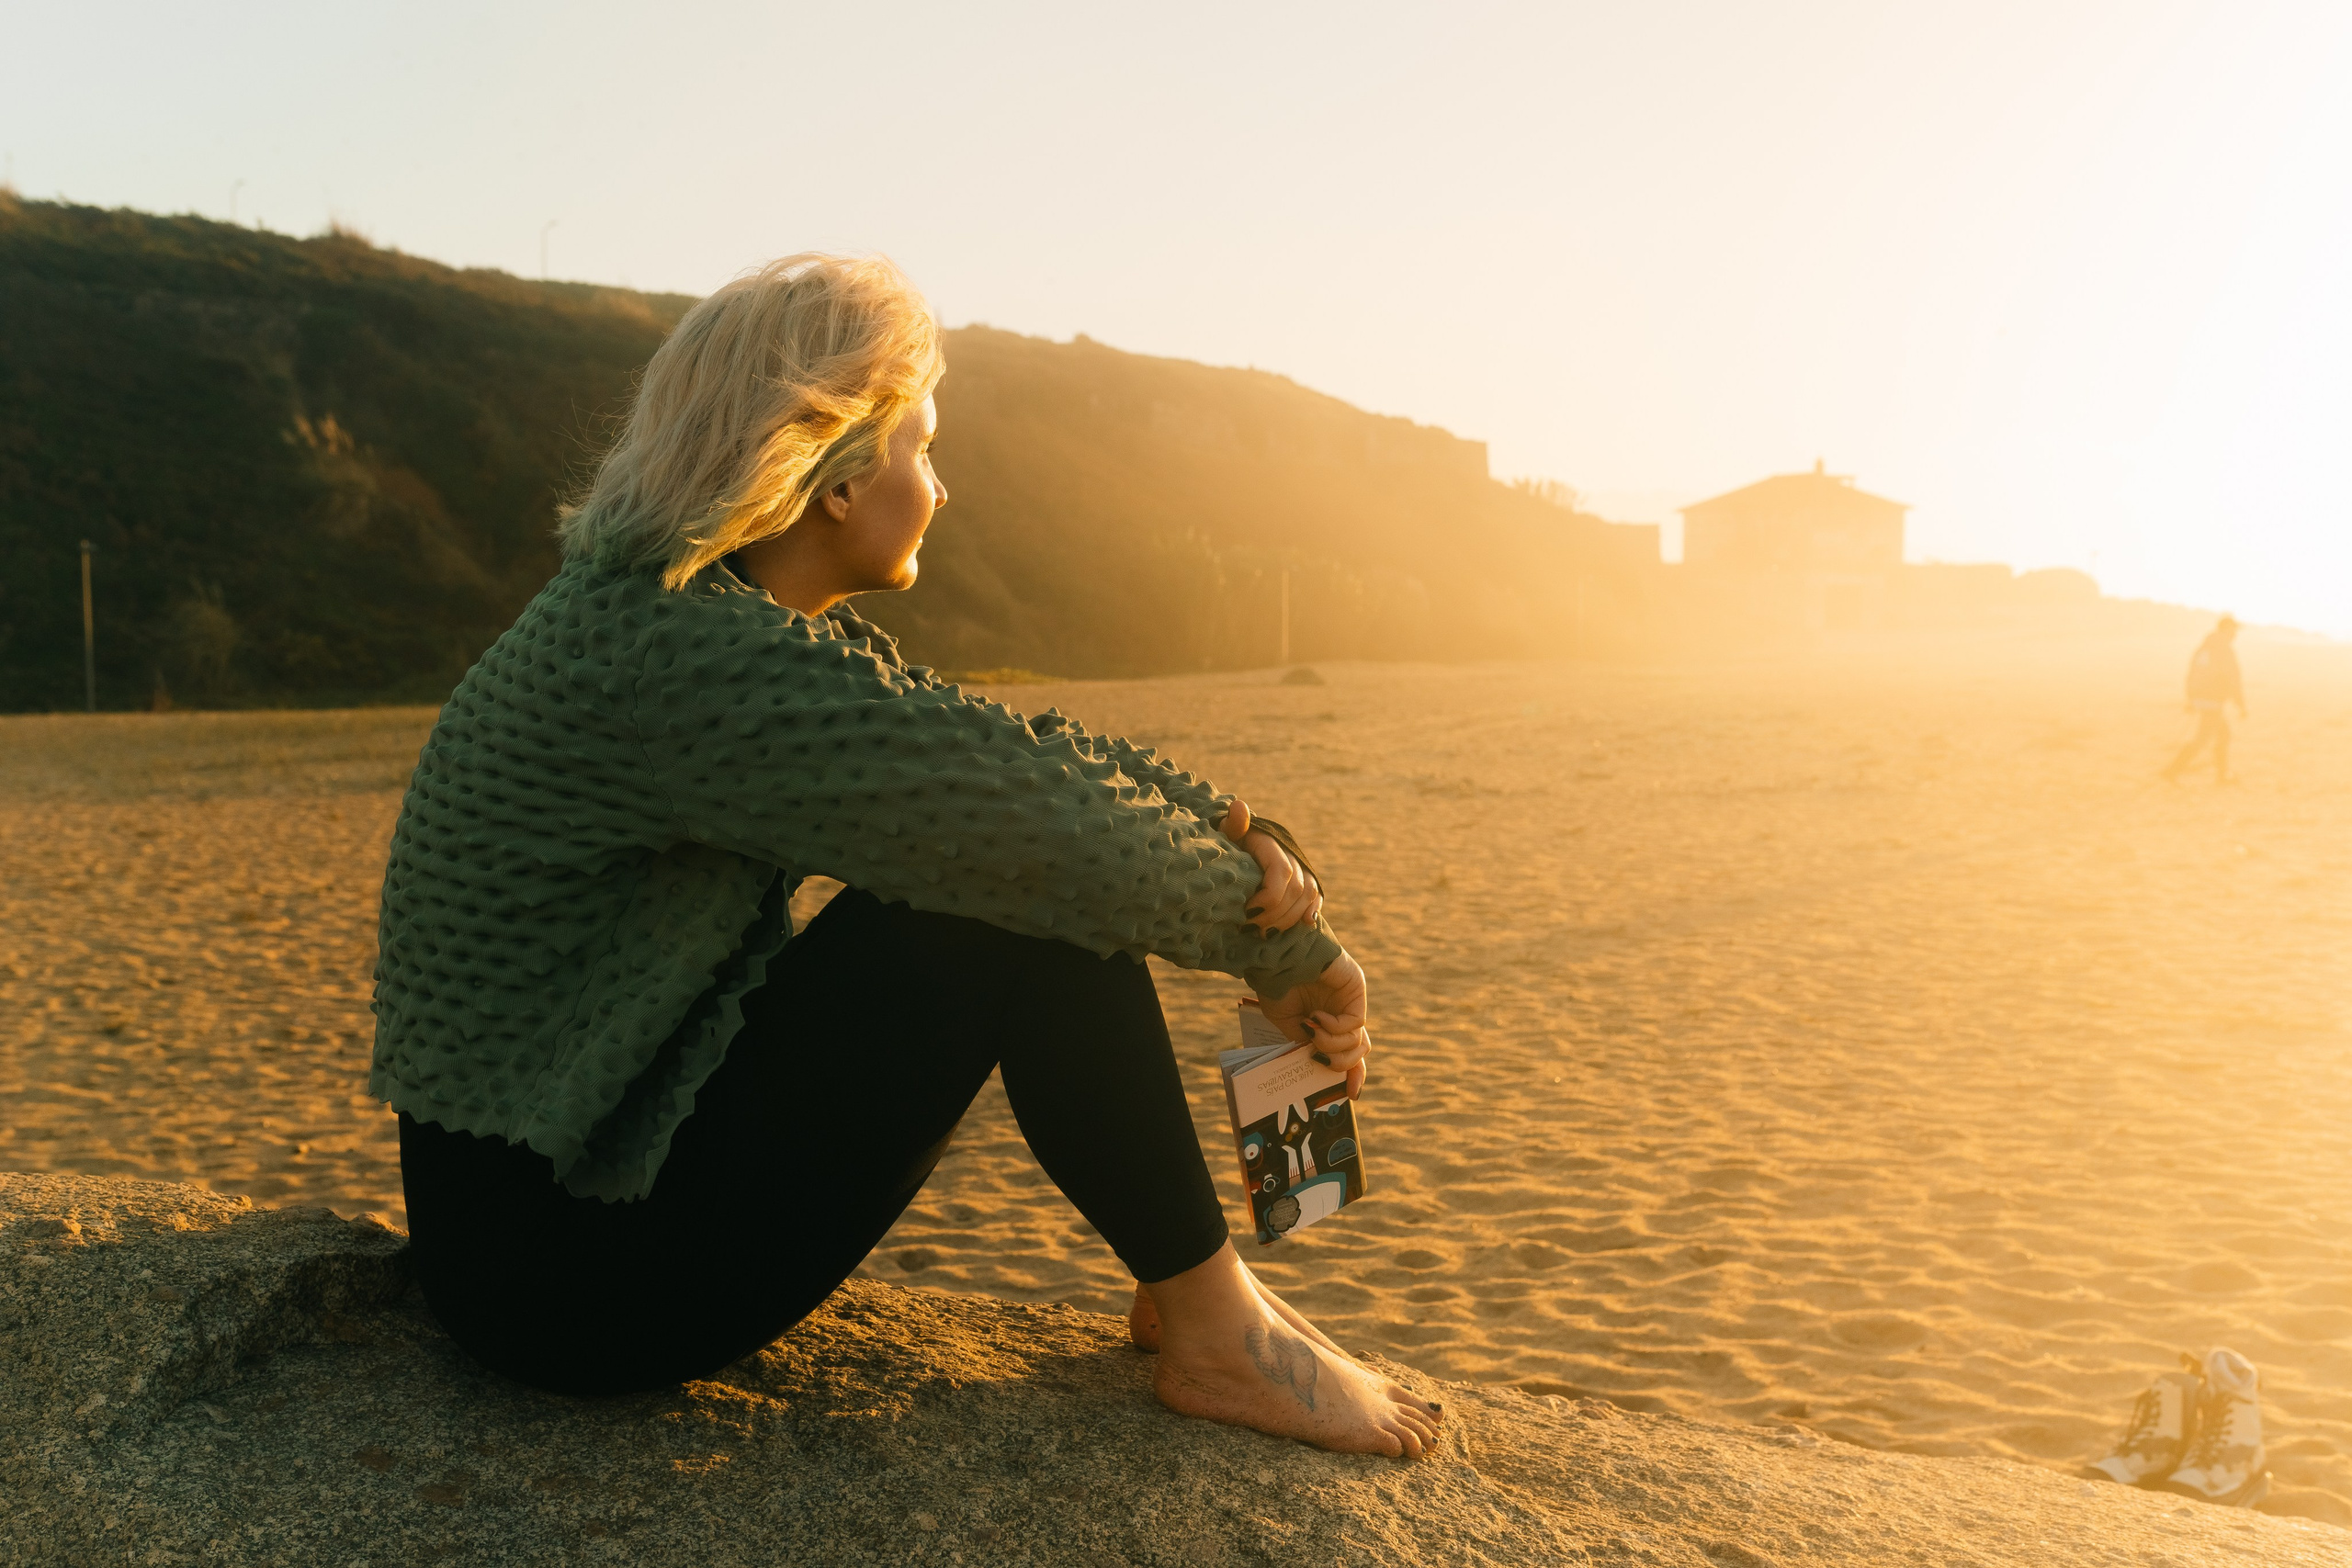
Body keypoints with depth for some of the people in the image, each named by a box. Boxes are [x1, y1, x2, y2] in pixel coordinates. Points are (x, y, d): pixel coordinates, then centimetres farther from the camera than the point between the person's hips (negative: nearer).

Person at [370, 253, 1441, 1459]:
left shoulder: (741, 628, 6)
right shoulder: (675, 659, -25)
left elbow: (1021, 757, 7)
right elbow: (1045, 828, -23)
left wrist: (1234, 834, -10)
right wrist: (1289, 948, -9)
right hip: (575, 1270, -10)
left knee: (1024, 876, 7)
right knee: (1028, 899, -18)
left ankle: (1185, 1289, 12)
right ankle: (1214, 1336, -4)